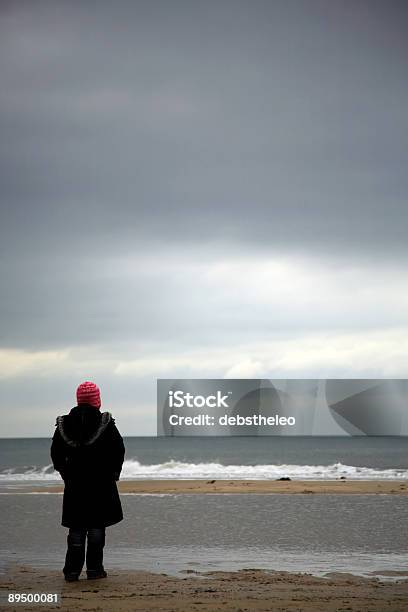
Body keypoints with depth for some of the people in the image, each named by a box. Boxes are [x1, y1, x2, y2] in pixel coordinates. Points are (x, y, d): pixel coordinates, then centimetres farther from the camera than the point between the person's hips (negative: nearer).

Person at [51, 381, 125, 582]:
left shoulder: (65, 424, 1)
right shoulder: (105, 423, -8)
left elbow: (56, 452, 5)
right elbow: (118, 449, -7)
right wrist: (113, 472, 7)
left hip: (74, 483, 3)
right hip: (101, 483, -2)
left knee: (76, 527, 8)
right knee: (96, 526, 5)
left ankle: (72, 570, 5)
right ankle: (94, 568, 5)